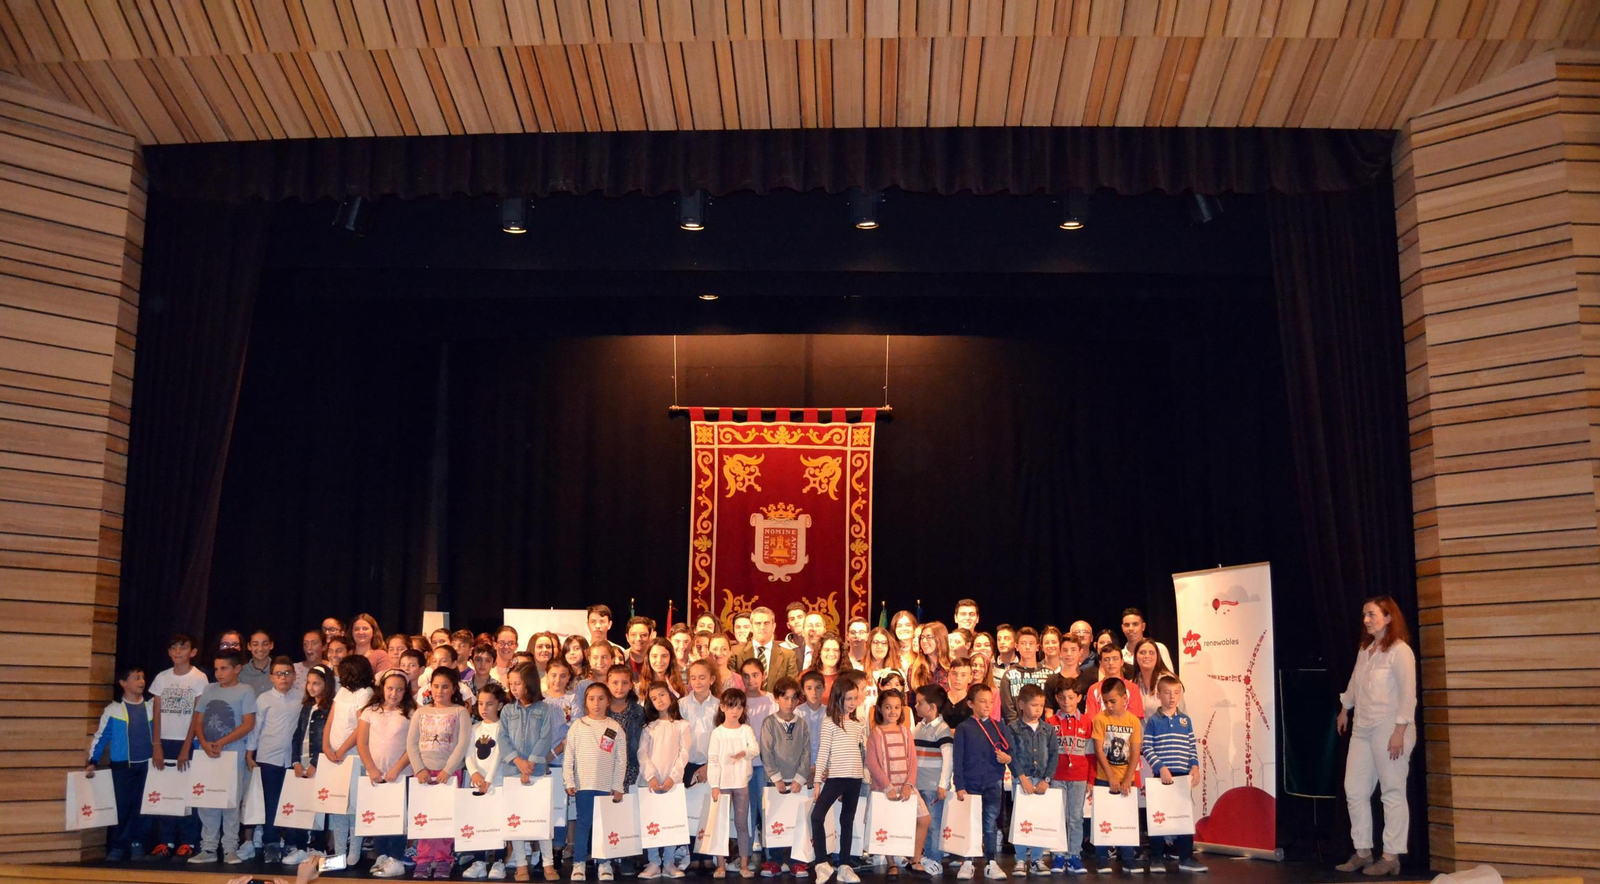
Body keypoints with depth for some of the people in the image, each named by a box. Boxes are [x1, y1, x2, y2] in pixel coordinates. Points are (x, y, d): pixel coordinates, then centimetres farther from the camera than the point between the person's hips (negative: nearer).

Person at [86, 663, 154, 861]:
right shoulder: (113, 710, -1)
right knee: (121, 806, 0)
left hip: (147, 764, 2)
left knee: (142, 806, 4)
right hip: (122, 765, -2)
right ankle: (118, 846, 8)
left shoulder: (152, 707, 7)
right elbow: (100, 737, 0)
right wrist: (93, 761, -8)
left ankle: (137, 844, 13)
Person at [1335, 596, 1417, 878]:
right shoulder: (1365, 650, 14)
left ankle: (1391, 857, 3)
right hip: (1362, 730, 8)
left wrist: (1400, 732, -19)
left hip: (1389, 729, -8)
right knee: (1354, 790, 8)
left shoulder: (1400, 651, -9)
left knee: (1392, 793, -2)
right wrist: (1344, 709, 39)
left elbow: (1408, 693, -14)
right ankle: (1363, 852, 16)